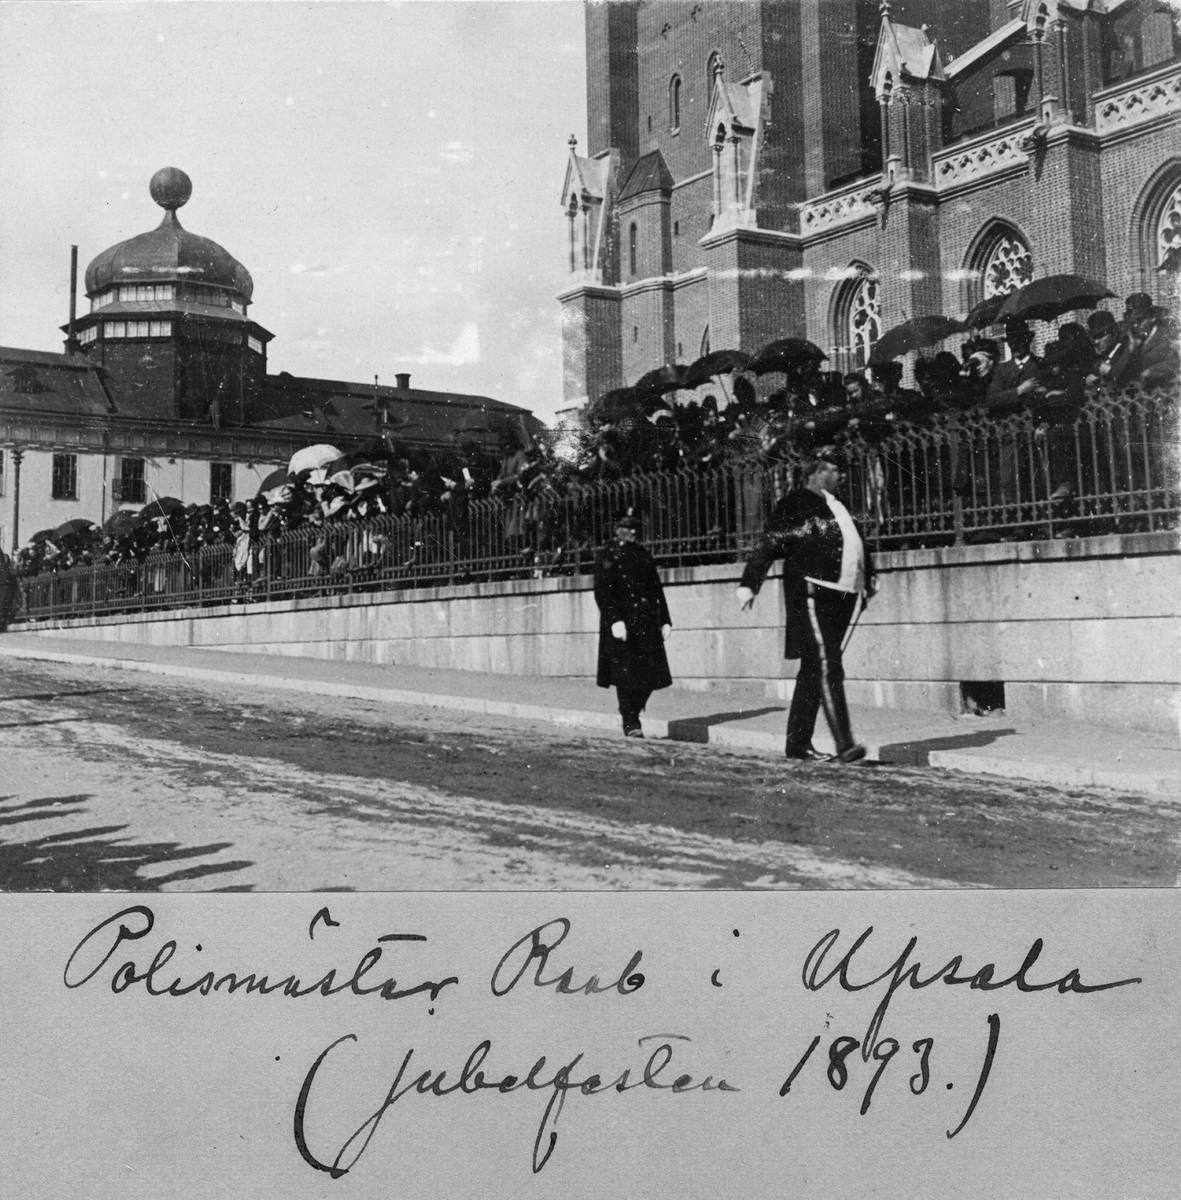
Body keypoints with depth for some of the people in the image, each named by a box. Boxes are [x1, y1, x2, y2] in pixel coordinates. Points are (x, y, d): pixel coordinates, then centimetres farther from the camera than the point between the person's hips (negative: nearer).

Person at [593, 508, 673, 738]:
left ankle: (633, 714, 22)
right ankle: (630, 724, 4)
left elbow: (656, 589, 19)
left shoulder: (643, 555, 17)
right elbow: (602, 592, -9)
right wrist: (614, 620, -21)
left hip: (647, 624, 5)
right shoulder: (606, 557, 0)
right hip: (621, 624, -5)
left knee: (651, 674, 3)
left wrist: (665, 620, 12)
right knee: (625, 674, -5)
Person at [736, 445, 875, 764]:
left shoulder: (835, 506, 22)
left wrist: (866, 580, 27)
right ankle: (844, 744, -16)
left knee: (813, 671, 10)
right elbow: (768, 544, -9)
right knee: (827, 669, -13)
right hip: (811, 594, -8)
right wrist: (749, 584, -16)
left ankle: (798, 743, 16)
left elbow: (855, 545, 30)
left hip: (839, 597, 9)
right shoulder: (795, 503, -3)